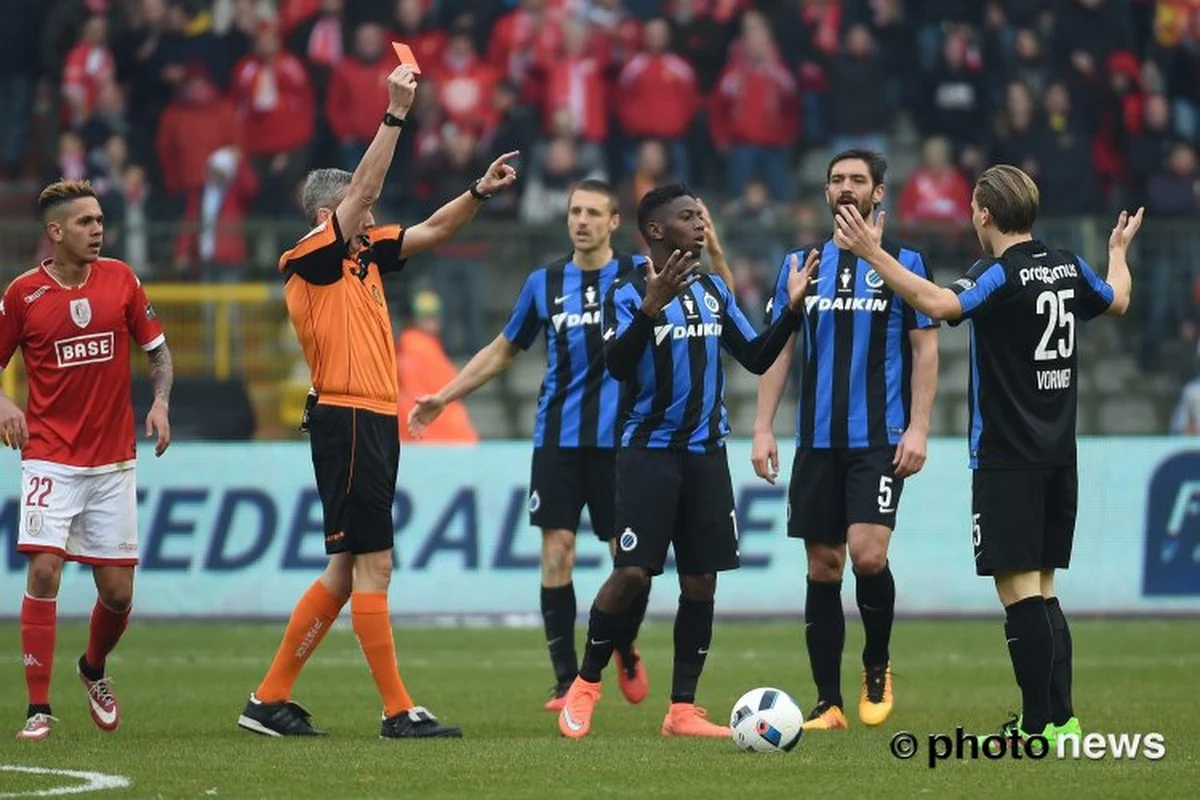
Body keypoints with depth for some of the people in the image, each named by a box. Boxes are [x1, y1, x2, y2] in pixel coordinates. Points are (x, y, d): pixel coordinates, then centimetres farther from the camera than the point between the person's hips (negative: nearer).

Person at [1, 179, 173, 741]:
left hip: (113, 462, 2)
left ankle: (94, 669, 35)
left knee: (117, 591, 3)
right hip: (49, 457, -2)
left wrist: (161, 403, -4)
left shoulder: (120, 279, 3)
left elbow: (158, 349, 12)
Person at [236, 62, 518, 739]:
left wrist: (479, 192, 2)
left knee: (348, 570, 11)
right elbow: (364, 190, -15)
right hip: (348, 422, -9)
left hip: (375, 424, 9)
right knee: (372, 564, -8)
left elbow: (431, 231, 18)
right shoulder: (310, 261, -7)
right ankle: (399, 711, -8)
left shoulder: (365, 258, 16)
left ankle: (271, 700, 15)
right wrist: (396, 114, -17)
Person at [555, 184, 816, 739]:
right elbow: (616, 364, -20)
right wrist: (651, 308, -33)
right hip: (649, 450, -6)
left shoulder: (713, 291, 12)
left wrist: (793, 308, 2)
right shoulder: (628, 292, -6)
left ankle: (683, 709, 8)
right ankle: (585, 687, 6)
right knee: (632, 572, -12)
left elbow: (756, 358, 14)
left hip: (706, 452, 6)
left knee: (701, 582, 3)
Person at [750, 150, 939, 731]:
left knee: (867, 552, -18)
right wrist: (762, 428, 2)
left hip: (880, 438, -3)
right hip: (818, 439, 3)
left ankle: (877, 665, 7)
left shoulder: (904, 262, 2)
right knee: (822, 568, 3)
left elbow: (925, 348, 1)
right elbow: (777, 349, 10)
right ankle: (828, 703, 9)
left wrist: (918, 427, -9)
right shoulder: (802, 264, 10)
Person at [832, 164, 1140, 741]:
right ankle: (1061, 718, 13)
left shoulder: (1001, 275, -15)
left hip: (1006, 460, -8)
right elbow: (1116, 301, 29)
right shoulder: (1068, 267, 8)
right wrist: (1119, 253, 49)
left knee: (1019, 589, -6)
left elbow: (940, 304, -34)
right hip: (1058, 455, 8)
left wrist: (874, 254, -31)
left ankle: (1037, 726, -8)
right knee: (1041, 589, 14)